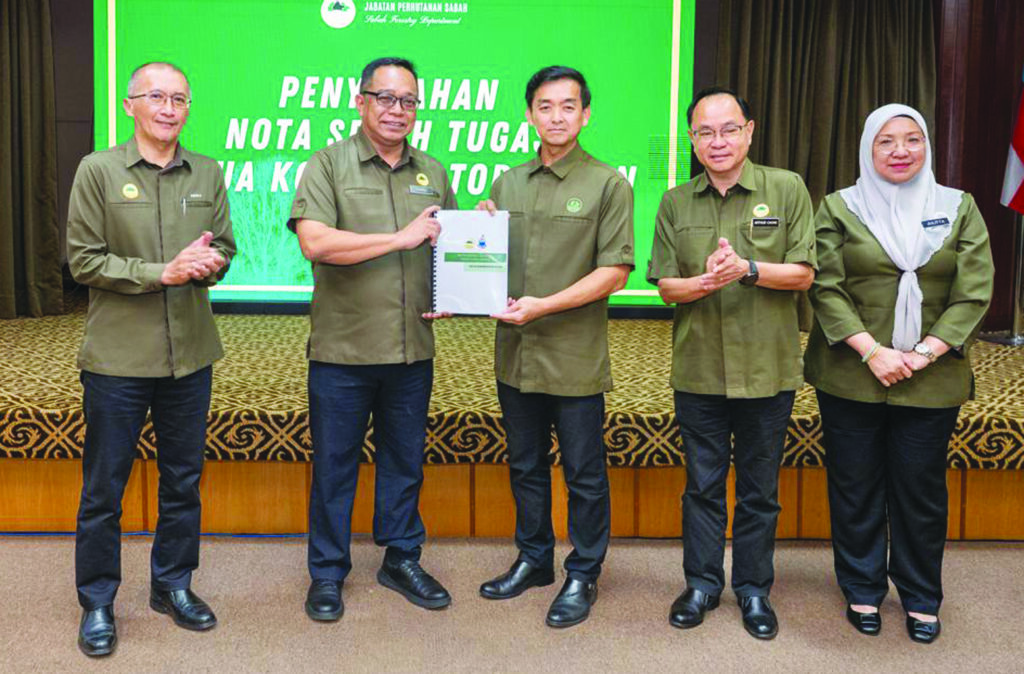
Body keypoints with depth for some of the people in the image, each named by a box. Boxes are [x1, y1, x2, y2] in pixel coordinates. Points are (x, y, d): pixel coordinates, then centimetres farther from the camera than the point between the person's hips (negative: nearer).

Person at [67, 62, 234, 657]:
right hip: (118, 357, -3)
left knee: (183, 479, 14)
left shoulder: (208, 173, 6)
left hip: (191, 354, 4)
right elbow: (84, 260, -7)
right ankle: (98, 603, 22)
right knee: (104, 487, 6)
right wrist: (163, 272, -17)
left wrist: (206, 265, -14)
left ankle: (174, 585, 31)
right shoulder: (98, 171, -4)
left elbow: (225, 249, 9)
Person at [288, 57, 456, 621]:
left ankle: (402, 560, 30)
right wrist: (402, 238, -18)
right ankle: (327, 573, 21)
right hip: (343, 348, -4)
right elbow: (315, 242, -18)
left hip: (412, 350, 4)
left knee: (405, 460, 14)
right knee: (334, 464, 7)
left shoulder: (432, 173, 12)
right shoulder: (329, 164, -3)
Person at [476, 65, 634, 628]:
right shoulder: (507, 185, 10)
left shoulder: (608, 185, -4)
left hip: (575, 357, -5)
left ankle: (582, 576, 23)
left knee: (584, 474, 7)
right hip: (515, 352, 5)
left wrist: (542, 305, -19)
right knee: (525, 466, 17)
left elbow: (614, 271, -11)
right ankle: (533, 559, 34)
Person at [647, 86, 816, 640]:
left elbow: (802, 274, -4)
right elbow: (665, 286, 3)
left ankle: (753, 589, 27)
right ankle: (702, 584, 28)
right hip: (698, 368, 2)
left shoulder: (787, 190, -1)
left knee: (759, 489, 11)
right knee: (702, 484, 12)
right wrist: (706, 282, -18)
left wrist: (749, 269, -21)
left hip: (766, 368, -1)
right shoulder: (676, 203, 5)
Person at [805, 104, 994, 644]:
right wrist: (871, 351, -15)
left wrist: (924, 354, -11)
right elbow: (825, 288, -4)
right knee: (855, 486, 7)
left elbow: (974, 292, 1)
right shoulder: (839, 207, 3)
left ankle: (921, 598, 24)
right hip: (851, 376, -1)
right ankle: (862, 590, 24)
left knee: (922, 489, 7)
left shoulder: (959, 207, 7)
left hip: (931, 381, 1)